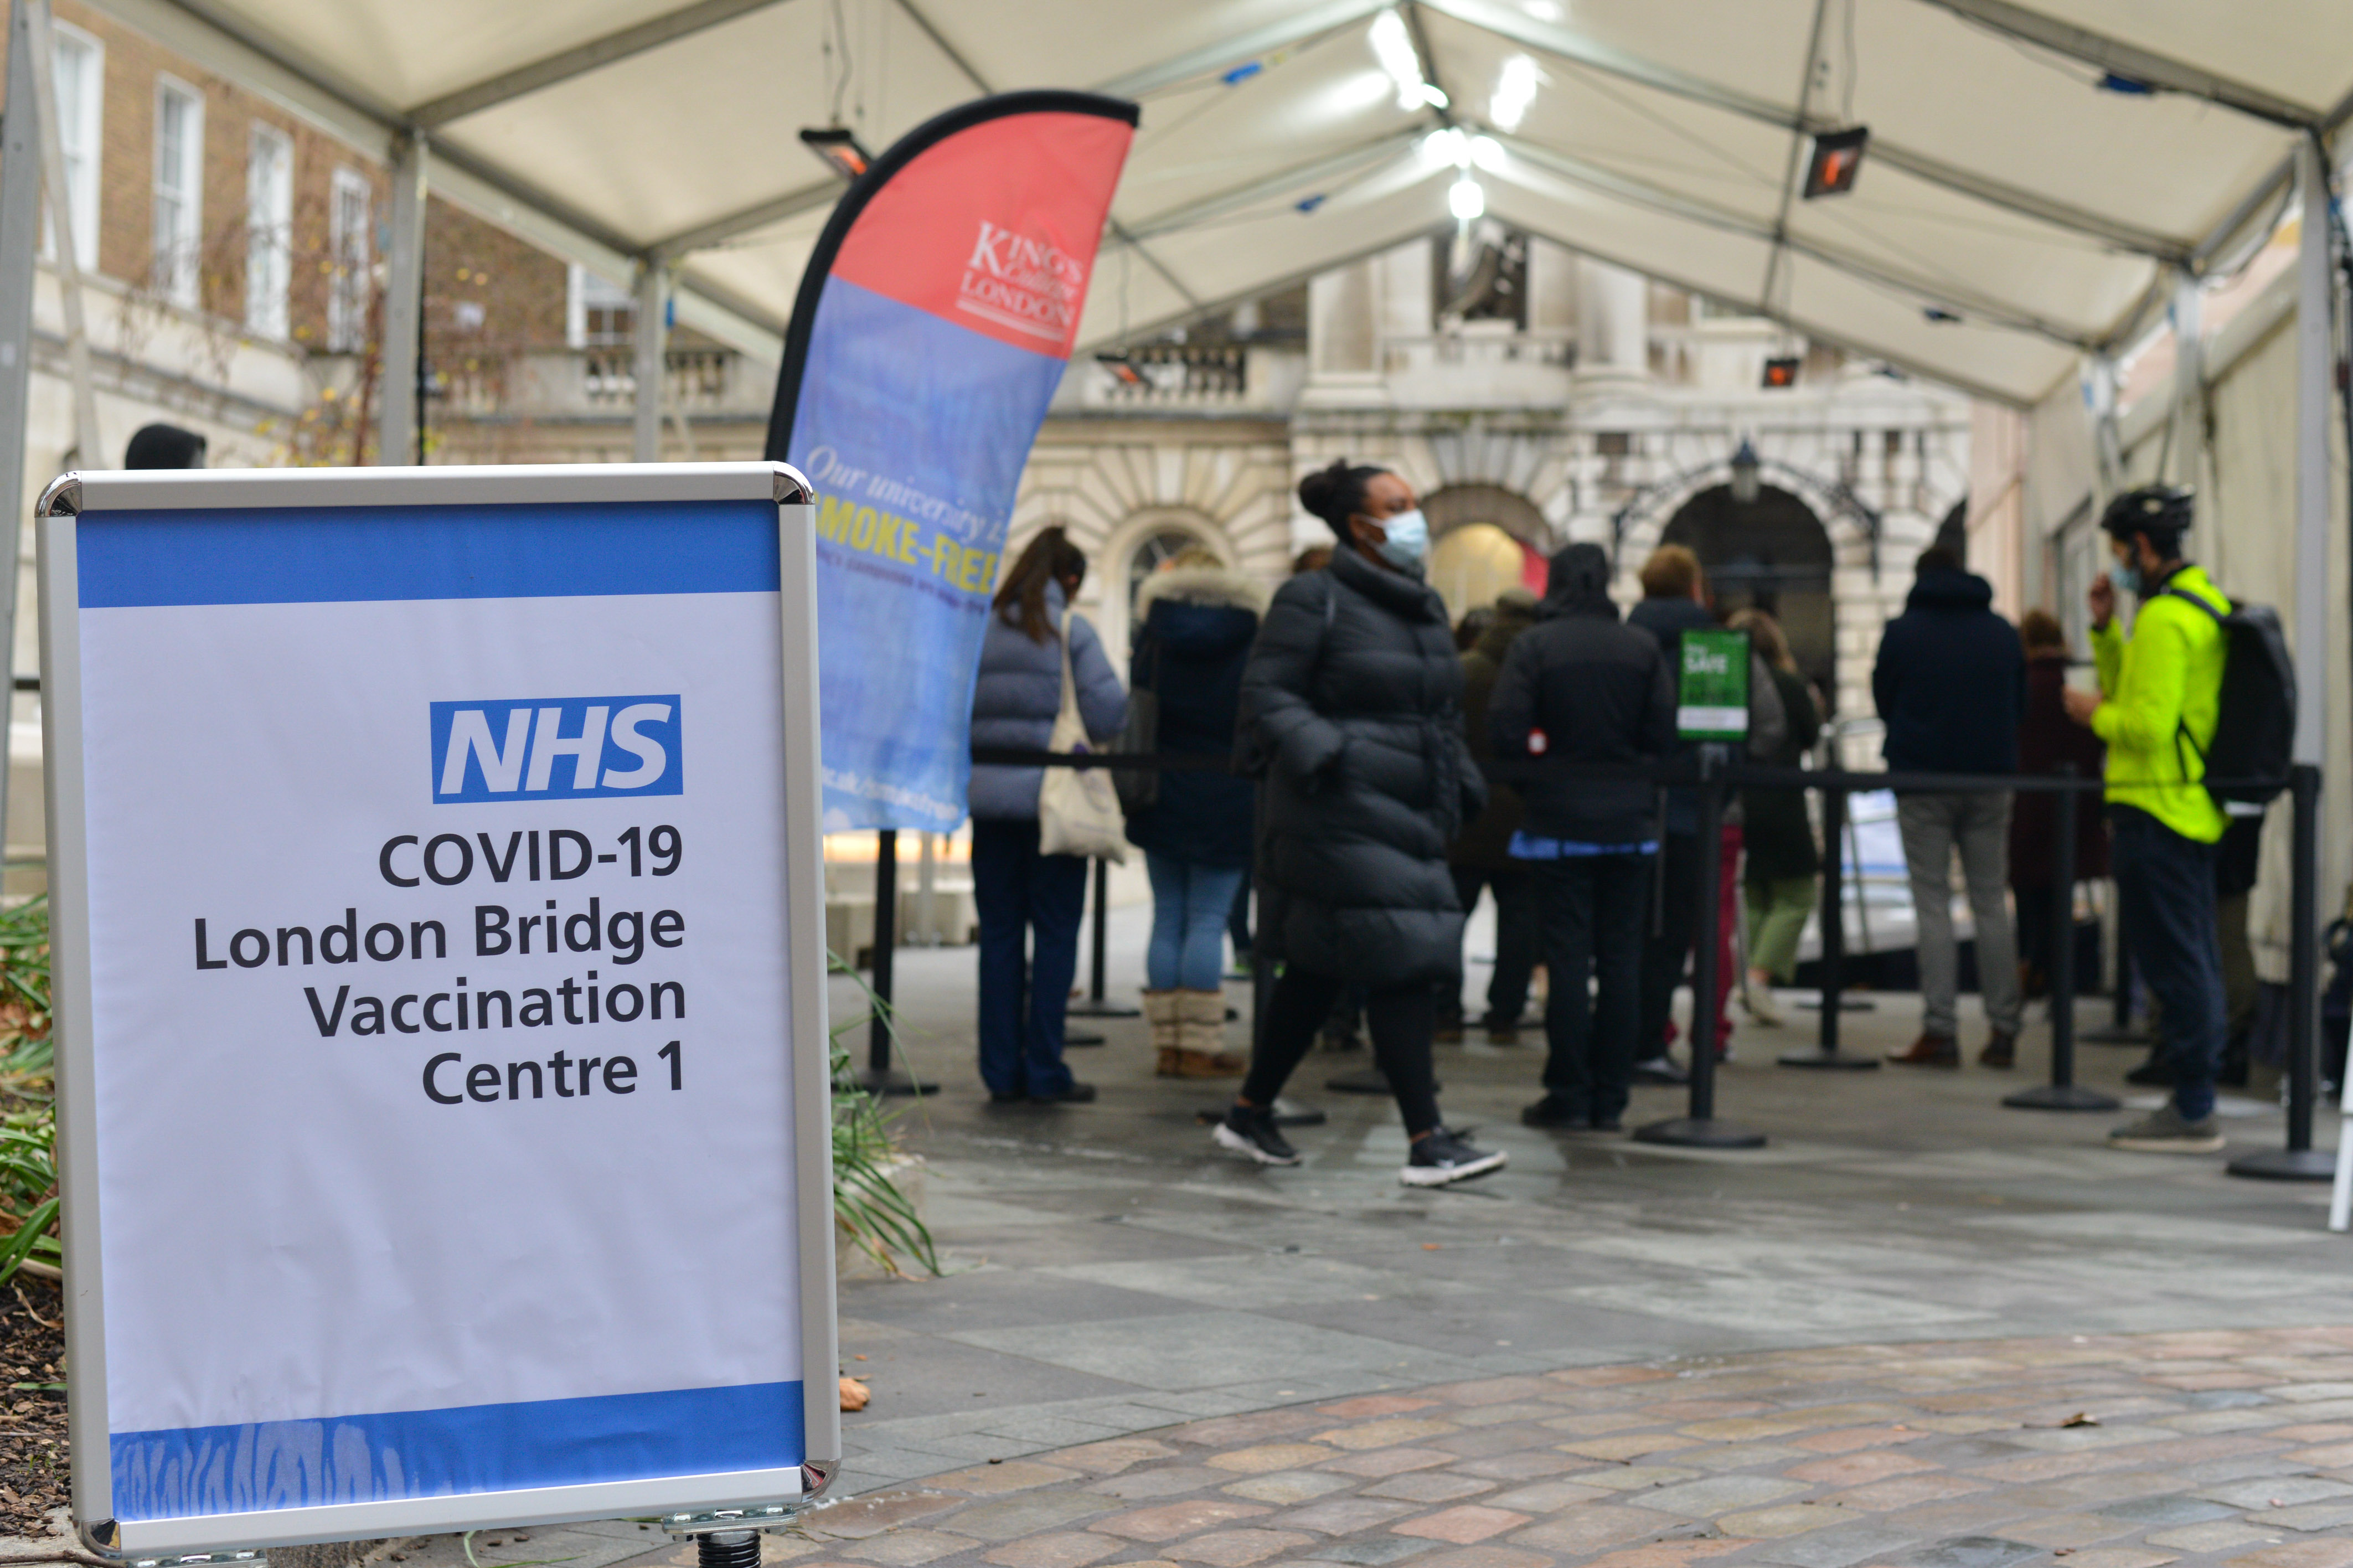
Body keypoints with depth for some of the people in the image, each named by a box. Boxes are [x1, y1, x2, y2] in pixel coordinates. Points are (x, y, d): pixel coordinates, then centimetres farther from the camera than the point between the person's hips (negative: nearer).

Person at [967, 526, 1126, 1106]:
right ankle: (1044, 1072, 4)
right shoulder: (1072, 633, -5)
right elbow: (1108, 715, -10)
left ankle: (1002, 1072, 10)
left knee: (999, 933, 9)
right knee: (1055, 935, 4)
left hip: (990, 797, 3)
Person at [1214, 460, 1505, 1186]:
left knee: (1316, 974, 12)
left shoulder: (1426, 608, 19)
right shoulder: (1314, 600, -5)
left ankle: (1251, 1112, 24)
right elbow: (1267, 693, -9)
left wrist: (1461, 788, 18)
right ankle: (1427, 1141, -10)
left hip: (1410, 821, 8)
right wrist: (1322, 755, -21)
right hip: (1341, 820, -8)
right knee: (1400, 966, -13)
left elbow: (1445, 712, 27)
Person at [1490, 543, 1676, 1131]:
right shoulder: (1644, 648, 0)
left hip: (1560, 823, -2)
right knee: (1621, 959, 7)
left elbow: (1506, 734, -12)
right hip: (1629, 822, 2)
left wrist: (1550, 745, 7)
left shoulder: (1534, 646, -7)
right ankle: (1609, 1101, 9)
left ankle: (1569, 1098, 2)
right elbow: (1664, 736, -3)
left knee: (1568, 959, 1)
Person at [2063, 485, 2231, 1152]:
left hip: (2156, 811, -11)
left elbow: (2148, 726, -24)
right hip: (2194, 812, 11)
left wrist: (2094, 714, -6)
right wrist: (2104, 629, 14)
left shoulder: (2164, 620, -17)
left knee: (2173, 963, -7)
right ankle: (2194, 1101, 19)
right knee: (2195, 961, 13)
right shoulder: (2203, 604, 16)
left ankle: (2192, 1112, -4)